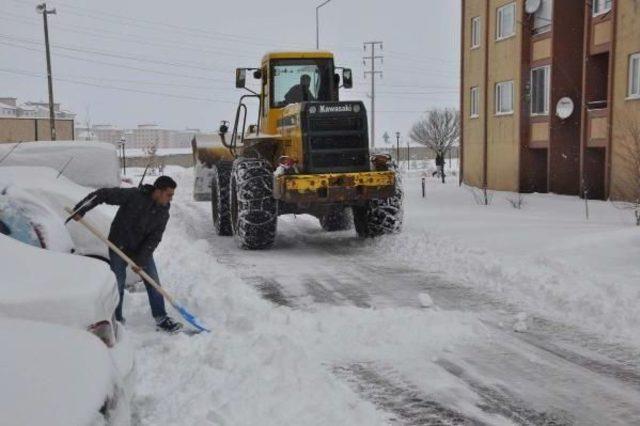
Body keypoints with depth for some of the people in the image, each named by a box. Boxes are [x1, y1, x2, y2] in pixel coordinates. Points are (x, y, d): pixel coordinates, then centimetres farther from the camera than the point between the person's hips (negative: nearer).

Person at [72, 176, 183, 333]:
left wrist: (141, 260, -17)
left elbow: (154, 239, -10)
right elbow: (102, 194, -22)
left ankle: (161, 318, 8)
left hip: (142, 249, 4)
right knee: (117, 284, 0)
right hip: (119, 247, -4)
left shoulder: (163, 213, -8)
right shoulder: (133, 196, -24)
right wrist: (80, 209, -26)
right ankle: (116, 320, 14)